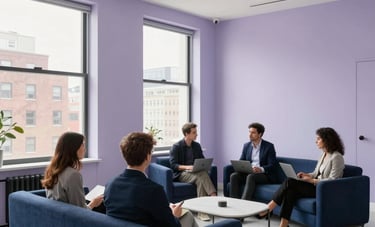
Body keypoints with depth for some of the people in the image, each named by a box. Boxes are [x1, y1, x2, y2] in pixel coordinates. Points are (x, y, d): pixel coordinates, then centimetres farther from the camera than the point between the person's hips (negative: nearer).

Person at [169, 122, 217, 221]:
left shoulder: (197, 146, 13)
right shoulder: (176, 147, -4)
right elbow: (173, 165, -10)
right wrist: (186, 167, -26)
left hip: (197, 173, 4)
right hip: (182, 173, -4)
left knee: (201, 179, -33)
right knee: (202, 176, -34)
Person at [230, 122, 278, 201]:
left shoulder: (269, 146, -1)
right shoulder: (246, 145, 14)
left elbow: (272, 165, -8)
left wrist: (261, 169, -27)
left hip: (265, 175, -4)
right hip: (248, 173, 5)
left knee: (250, 177, -36)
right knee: (234, 176, -24)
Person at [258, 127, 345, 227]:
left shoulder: (337, 157, -12)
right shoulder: (324, 154, 15)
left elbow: (332, 180, -18)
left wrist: (311, 180, -19)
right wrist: (307, 175, -1)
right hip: (316, 186, 8)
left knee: (289, 182, -22)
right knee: (291, 191, -21)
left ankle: (268, 209, -16)